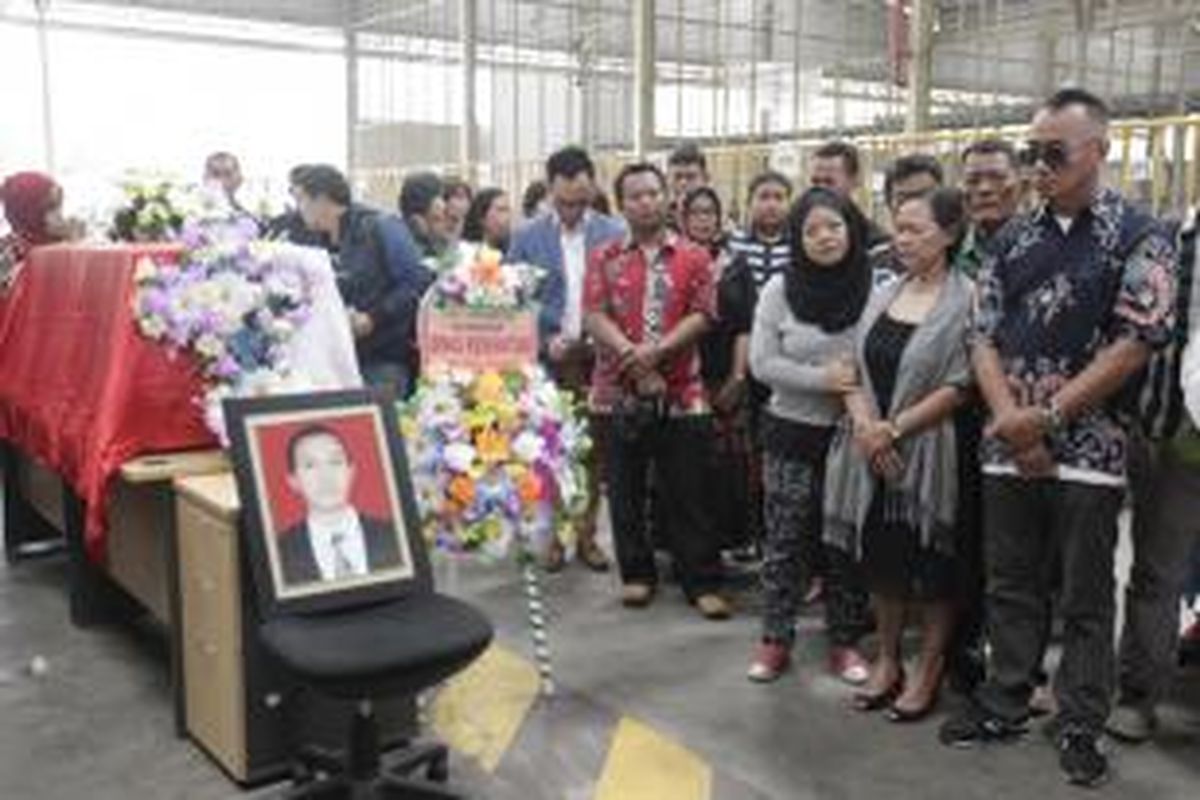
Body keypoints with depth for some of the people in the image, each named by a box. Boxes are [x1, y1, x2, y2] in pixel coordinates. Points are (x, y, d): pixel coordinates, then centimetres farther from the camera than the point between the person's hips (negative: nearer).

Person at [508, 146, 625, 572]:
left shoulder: (614, 234, 3)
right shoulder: (527, 237, 3)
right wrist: (546, 338, -12)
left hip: (598, 357, 0)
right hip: (547, 360, 0)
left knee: (594, 451, 7)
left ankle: (586, 534, 19)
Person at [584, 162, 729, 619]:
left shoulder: (694, 258, 6)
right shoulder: (604, 259, 8)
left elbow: (701, 316, -4)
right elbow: (595, 316, -3)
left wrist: (656, 350, -17)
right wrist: (631, 356, -16)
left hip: (681, 392, -1)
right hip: (620, 391, 1)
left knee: (687, 493, 3)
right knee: (625, 491, 8)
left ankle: (702, 582, 10)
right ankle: (637, 574, 22)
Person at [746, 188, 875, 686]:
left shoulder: (877, 289, -4)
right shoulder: (779, 291, -1)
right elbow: (762, 364, -6)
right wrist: (823, 379, -15)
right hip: (793, 434, 0)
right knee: (786, 539, 6)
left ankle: (844, 641, 23)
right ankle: (775, 640, 19)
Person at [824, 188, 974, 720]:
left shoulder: (965, 298, -9)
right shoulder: (884, 295, 10)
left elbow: (959, 386, -15)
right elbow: (854, 367, 6)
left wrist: (895, 428, -16)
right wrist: (864, 422, -11)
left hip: (928, 454, -5)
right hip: (871, 454, 5)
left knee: (931, 567, 6)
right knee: (881, 560, 14)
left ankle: (928, 672, 22)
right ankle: (887, 660, 29)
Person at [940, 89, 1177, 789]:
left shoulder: (1139, 236, -4)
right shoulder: (1013, 239, 10)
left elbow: (1137, 342, -12)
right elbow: (984, 338, 6)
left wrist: (1047, 417, -14)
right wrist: (1012, 421, -9)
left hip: (1088, 451, -4)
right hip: (1007, 449, 4)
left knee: (1086, 598, 7)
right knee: (1012, 585, 14)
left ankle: (1081, 725, 21)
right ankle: (1005, 704, 28)